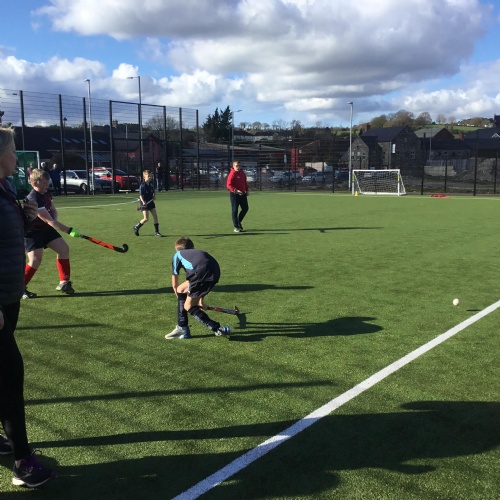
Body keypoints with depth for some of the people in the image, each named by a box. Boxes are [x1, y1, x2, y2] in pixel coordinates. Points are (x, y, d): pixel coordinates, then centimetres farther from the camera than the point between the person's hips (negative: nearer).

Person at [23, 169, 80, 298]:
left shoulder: (46, 193, -2)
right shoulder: (33, 199, -30)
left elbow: (53, 210, 12)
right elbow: (49, 220, -34)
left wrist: (53, 221, -12)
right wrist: (69, 230, -37)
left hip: (45, 228, 9)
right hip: (32, 232, -9)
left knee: (64, 248, 3)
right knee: (35, 260, -17)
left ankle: (64, 282, 13)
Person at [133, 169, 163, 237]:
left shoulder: (151, 184, 4)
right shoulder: (143, 185, -14)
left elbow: (154, 191, 21)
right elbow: (140, 195, -15)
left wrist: (154, 196, 1)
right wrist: (143, 202, -29)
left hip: (151, 202, 6)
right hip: (145, 203, -6)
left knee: (155, 216, 2)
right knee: (146, 219, -8)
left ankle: (157, 232, 9)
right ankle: (136, 227, 16)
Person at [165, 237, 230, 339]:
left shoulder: (177, 255, 28)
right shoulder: (199, 252, 40)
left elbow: (174, 284, 33)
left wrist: (179, 296, 51)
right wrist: (200, 301, 57)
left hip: (202, 273, -6)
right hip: (215, 271, 6)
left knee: (189, 306, 8)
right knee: (181, 290, 24)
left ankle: (218, 329, 7)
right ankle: (182, 328, 29)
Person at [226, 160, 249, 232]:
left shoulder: (242, 173, 10)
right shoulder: (232, 174, -13)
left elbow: (245, 182, 23)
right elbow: (228, 185, -20)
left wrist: (246, 190, 14)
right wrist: (235, 190, -31)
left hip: (242, 194, 8)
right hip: (234, 194, -7)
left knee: (245, 208, 12)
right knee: (235, 210, -1)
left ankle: (238, 222, 30)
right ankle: (236, 227, 5)